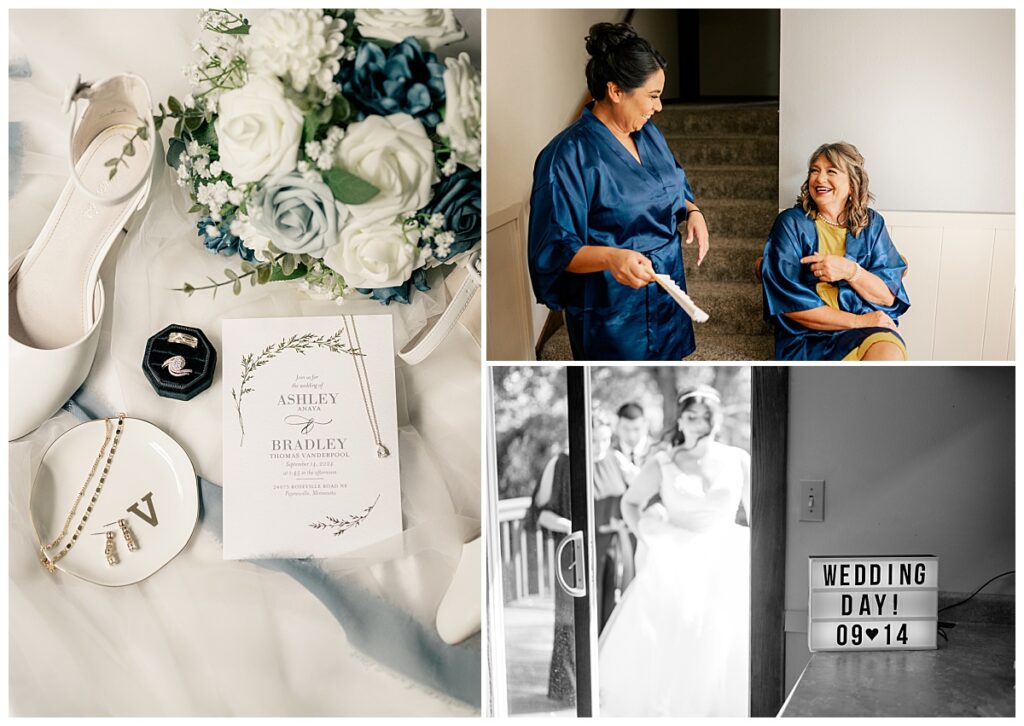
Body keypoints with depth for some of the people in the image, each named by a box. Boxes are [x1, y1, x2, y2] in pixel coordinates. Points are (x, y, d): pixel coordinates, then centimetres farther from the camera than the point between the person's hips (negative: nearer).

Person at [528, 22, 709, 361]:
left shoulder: (648, 134, 4)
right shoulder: (568, 156, -21)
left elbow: (673, 190, 21)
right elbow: (556, 250, -23)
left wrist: (692, 212, -1)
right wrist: (610, 257, -40)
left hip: (665, 293, 8)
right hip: (612, 312, -7)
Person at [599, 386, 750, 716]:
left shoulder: (738, 461, 1)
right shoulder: (662, 464, 1)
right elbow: (630, 502, 14)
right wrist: (644, 532, -2)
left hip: (725, 569, 0)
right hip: (675, 568, 0)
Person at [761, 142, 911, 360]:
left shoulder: (871, 224, 10)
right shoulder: (791, 223, 1)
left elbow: (888, 297, 4)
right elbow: (789, 303, -6)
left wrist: (850, 271, -15)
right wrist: (858, 321, -10)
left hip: (869, 327, 3)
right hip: (809, 337, -3)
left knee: (890, 353, -32)